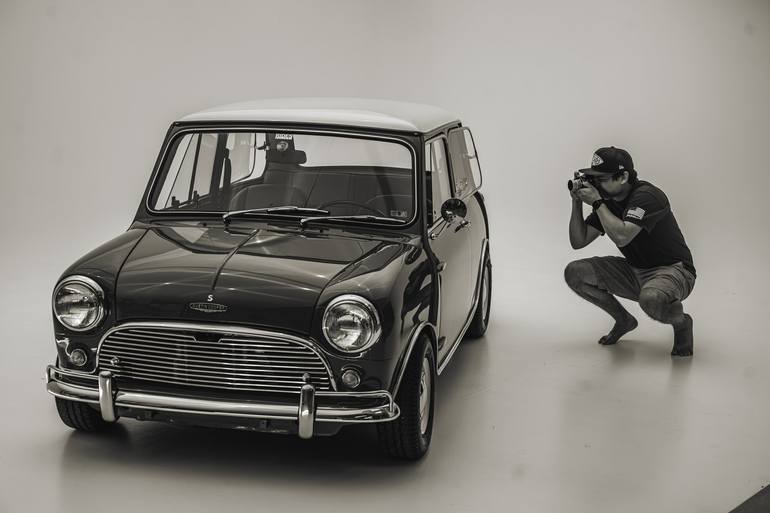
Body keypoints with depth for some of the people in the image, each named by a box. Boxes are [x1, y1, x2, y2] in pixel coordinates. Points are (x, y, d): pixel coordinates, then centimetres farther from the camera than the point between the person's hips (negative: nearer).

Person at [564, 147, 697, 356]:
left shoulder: (646, 196, -21)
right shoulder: (607, 201, 2)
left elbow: (621, 236, -35)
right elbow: (578, 242, 1)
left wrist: (596, 202, -25)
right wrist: (577, 202, -9)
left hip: (673, 269, -8)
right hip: (634, 271, 8)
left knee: (651, 298, -42)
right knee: (574, 273, -7)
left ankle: (682, 323, -4)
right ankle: (624, 320, 12)